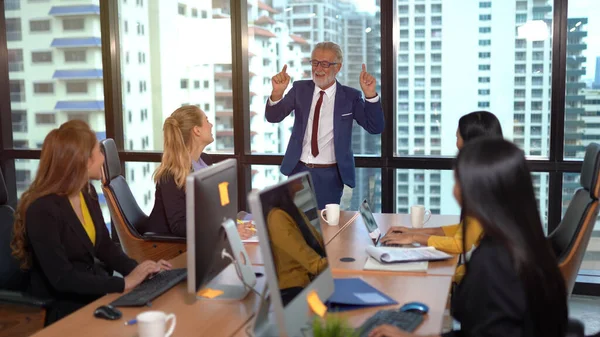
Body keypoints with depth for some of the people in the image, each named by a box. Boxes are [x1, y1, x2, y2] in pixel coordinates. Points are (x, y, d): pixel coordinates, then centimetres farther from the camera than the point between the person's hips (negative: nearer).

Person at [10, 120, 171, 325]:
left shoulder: (87, 193, 4)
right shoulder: (42, 210, -21)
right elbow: (62, 278, -24)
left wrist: (138, 271, -6)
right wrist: (124, 283, -25)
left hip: (94, 291, 7)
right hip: (61, 308, -7)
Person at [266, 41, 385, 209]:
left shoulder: (350, 96, -3)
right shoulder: (300, 89, 2)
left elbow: (375, 128, -9)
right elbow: (273, 117, -3)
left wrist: (370, 94, -24)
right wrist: (277, 93, -24)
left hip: (329, 175, -2)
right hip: (298, 170, 2)